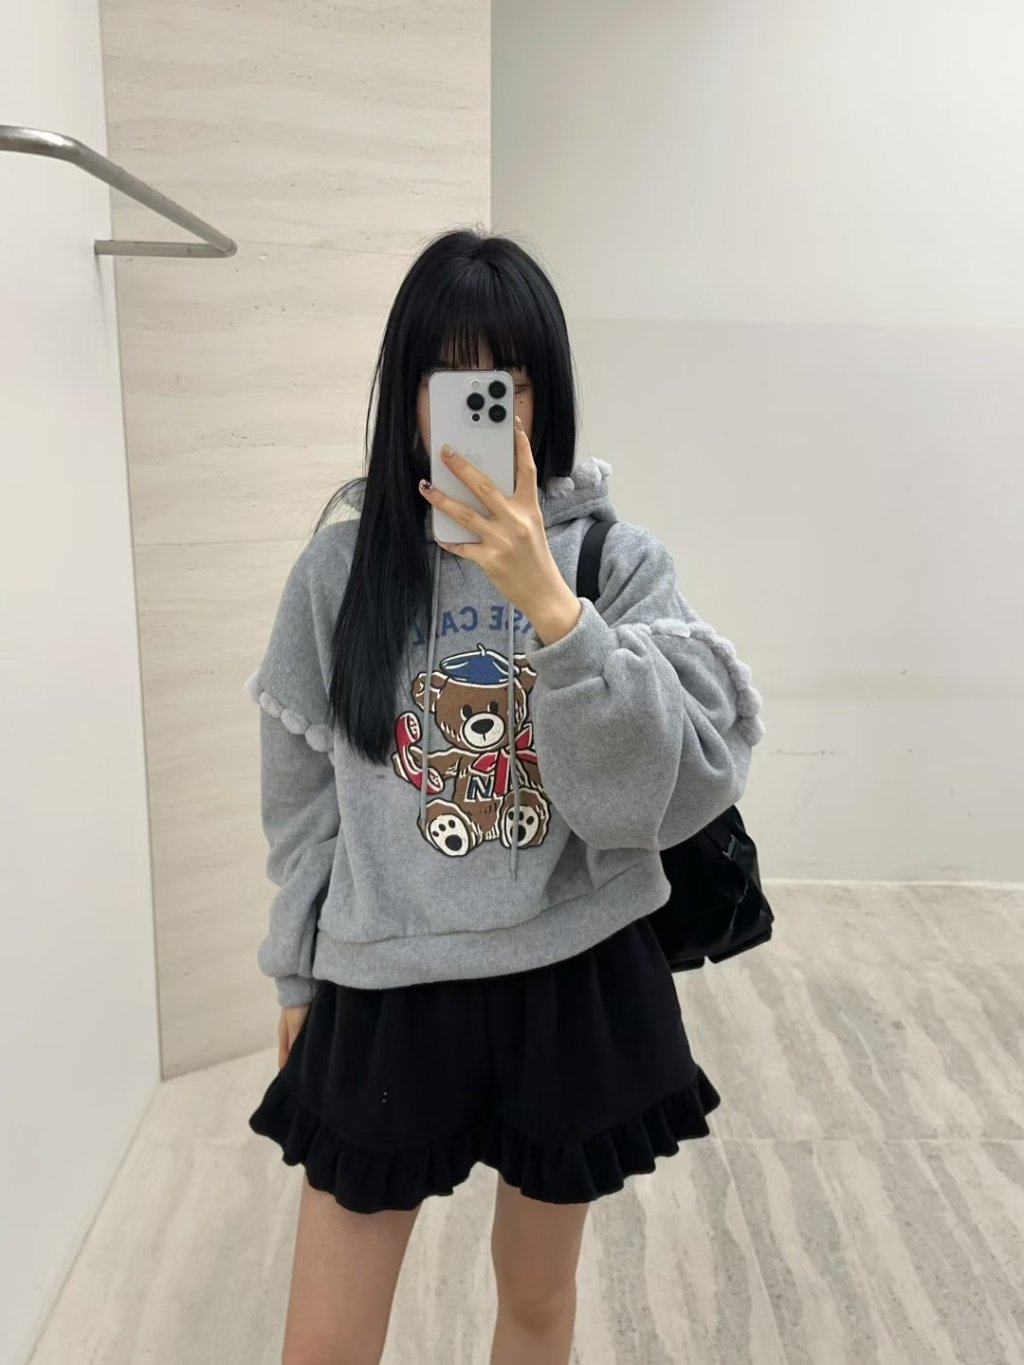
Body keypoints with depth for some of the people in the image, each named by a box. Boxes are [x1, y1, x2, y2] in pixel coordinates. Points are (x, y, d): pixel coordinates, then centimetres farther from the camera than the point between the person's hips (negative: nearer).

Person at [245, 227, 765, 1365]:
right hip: (384, 993, 1)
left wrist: (550, 605, -27)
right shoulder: (340, 566, -4)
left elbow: (647, 797, -17)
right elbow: (303, 797, 5)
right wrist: (297, 973, 12)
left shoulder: (618, 561, -7)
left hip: (579, 985, 0)